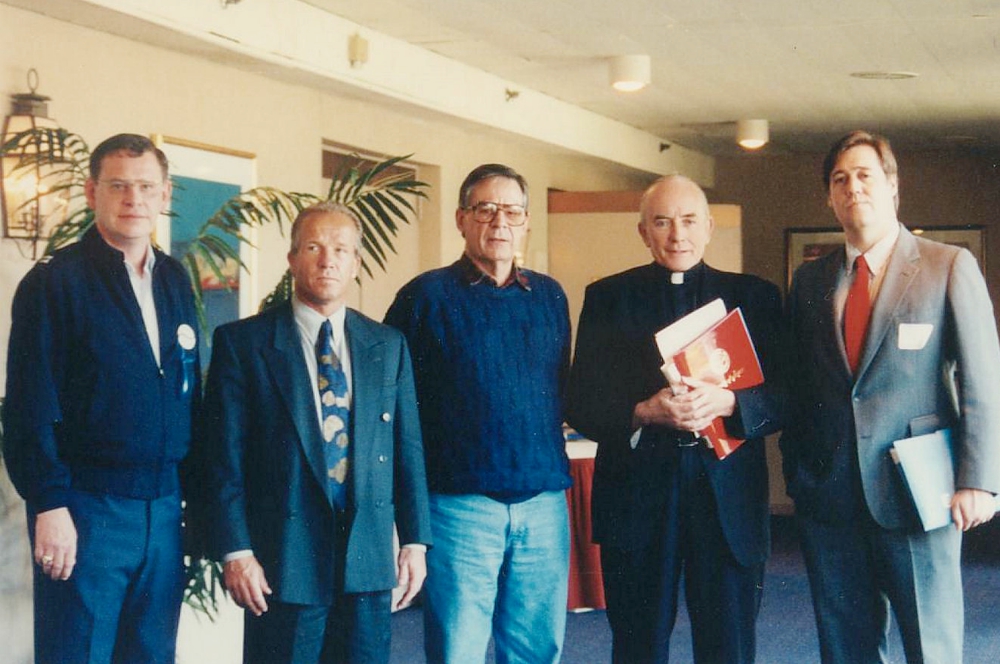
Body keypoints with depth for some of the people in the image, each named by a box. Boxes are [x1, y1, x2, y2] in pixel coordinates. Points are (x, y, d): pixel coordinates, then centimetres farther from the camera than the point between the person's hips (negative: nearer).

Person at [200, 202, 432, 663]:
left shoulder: (388, 346, 10)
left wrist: (414, 540, 6)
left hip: (369, 559, 3)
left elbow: (408, 449, 11)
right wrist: (235, 552, -10)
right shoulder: (242, 343, -1)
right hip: (283, 561, -3)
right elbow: (225, 458, -4)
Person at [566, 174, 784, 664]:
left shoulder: (754, 296, 9)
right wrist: (643, 412, -17)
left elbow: (784, 397, 2)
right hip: (636, 496, 0)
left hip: (728, 495, 0)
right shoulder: (607, 298, 8)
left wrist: (728, 403, -18)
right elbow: (581, 403, 2)